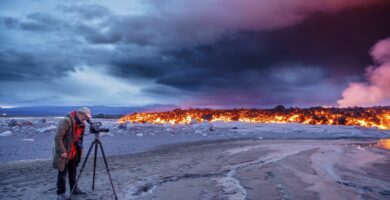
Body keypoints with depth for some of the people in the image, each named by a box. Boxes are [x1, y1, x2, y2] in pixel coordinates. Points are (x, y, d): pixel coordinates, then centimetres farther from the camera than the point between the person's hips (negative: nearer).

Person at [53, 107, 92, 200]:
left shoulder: (82, 123, 6)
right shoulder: (66, 121, -21)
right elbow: (58, 137, -23)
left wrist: (80, 148, 8)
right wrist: (62, 151, -23)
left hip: (74, 154, 8)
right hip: (64, 154, -7)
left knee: (73, 173, 18)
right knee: (63, 174, 2)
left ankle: (74, 189, 31)